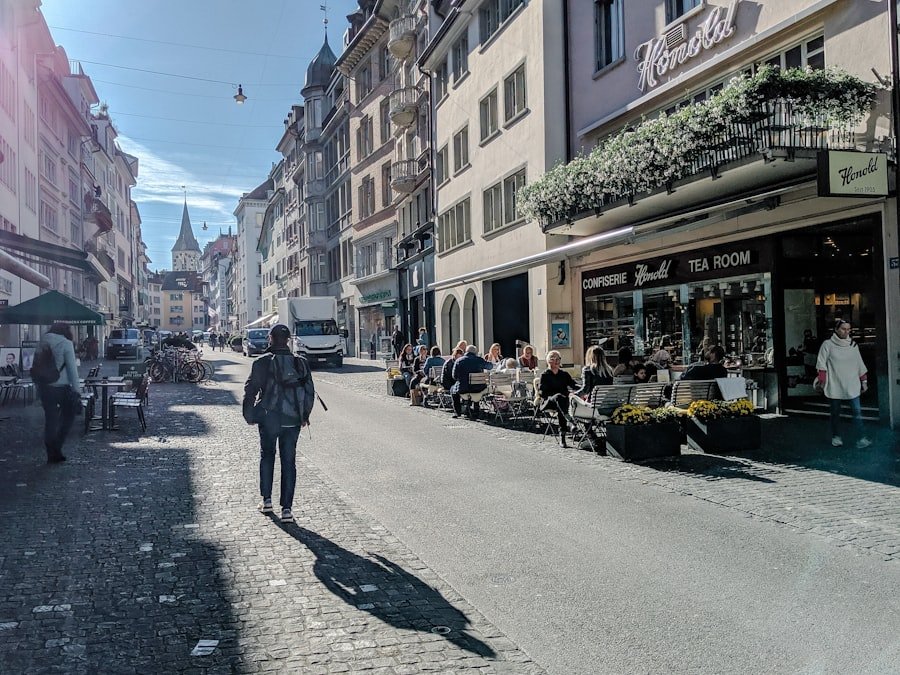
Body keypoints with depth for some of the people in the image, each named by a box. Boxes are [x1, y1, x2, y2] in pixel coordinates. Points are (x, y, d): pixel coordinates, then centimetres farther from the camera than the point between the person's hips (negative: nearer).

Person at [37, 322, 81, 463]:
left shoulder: (42, 343, 11)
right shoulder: (66, 344, -8)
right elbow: (72, 368, -11)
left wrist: (39, 388, 17)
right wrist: (76, 388, -7)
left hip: (44, 387, 5)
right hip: (61, 387, -5)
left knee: (50, 420, 10)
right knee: (68, 415, 15)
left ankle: (52, 454, 12)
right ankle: (57, 447, 8)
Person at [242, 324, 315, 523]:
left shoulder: (263, 362, -6)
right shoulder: (300, 363, 3)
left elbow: (251, 390, -6)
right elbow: (310, 391, 5)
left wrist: (249, 415, 5)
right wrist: (304, 415, 14)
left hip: (269, 418, -2)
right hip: (293, 419, 2)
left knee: (267, 456, 19)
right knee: (289, 461, 5)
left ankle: (267, 500, 22)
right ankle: (287, 508, 1)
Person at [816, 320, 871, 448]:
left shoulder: (853, 345, 8)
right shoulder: (828, 344, -3)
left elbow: (860, 365, 13)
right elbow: (821, 364, -4)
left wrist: (864, 381, 14)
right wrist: (822, 382, -8)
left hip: (852, 386, 2)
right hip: (834, 386, -2)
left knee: (857, 412, -7)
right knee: (836, 413, 9)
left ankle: (861, 439, -9)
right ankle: (836, 437, 23)